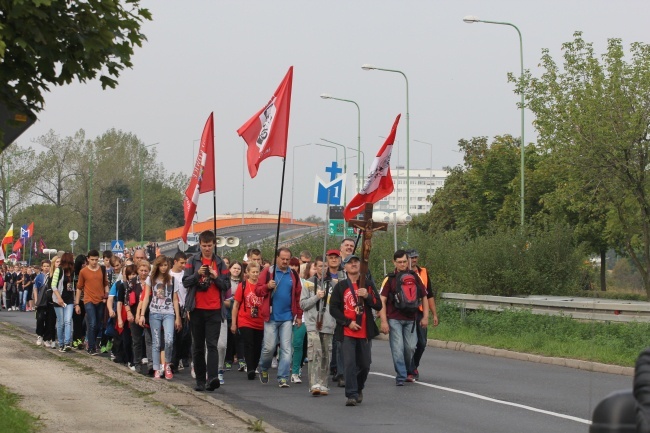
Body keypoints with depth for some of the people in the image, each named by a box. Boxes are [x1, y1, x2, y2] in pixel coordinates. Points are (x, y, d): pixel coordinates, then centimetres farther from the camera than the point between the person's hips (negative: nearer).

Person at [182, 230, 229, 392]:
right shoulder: (193, 261, 6)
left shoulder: (220, 263, 8)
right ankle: (200, 380, 11)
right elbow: (185, 282, 1)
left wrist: (216, 277, -11)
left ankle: (213, 378, -23)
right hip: (197, 310, 1)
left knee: (212, 345, -12)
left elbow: (226, 286, 7)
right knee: (198, 346, 6)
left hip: (214, 310, -1)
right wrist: (197, 274, -15)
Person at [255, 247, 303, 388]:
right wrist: (268, 286, -19)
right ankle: (263, 368, 26)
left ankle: (283, 378, 1)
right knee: (269, 347, -2)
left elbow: (298, 296, 11)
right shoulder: (268, 272, 1)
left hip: (287, 317, 2)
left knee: (286, 348, -2)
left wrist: (299, 315, 8)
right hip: (271, 317, -2)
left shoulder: (293, 275, 9)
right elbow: (257, 290, 0)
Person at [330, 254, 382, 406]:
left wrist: (368, 296, -12)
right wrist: (348, 322, -9)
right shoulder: (340, 286, 4)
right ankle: (351, 395, -9)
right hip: (347, 332, -2)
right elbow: (333, 308, 1)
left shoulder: (368, 285, 10)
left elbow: (378, 306, 6)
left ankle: (358, 389, 30)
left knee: (365, 364, 8)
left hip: (365, 332, 2)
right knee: (350, 363, -11)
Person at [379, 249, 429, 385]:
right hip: (394, 319, -3)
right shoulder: (389, 279, -1)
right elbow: (382, 301, -5)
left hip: (410, 319, 3)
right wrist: (384, 321, -12)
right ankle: (401, 376, -4)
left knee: (410, 347, 4)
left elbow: (424, 297, 14)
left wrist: (425, 317, 6)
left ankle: (408, 372, 25)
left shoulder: (415, 277, 8)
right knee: (398, 348, -8)